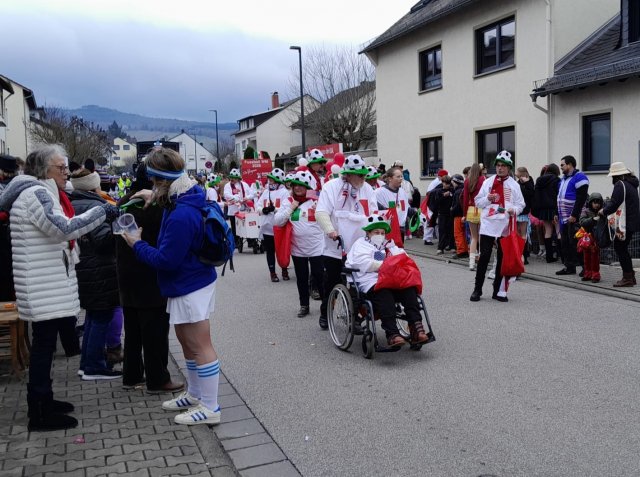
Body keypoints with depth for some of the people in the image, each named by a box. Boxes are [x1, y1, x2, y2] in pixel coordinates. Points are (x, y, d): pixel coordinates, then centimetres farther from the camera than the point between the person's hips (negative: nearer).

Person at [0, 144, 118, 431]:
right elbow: (64, 228, -27)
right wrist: (101, 213, -20)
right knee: (44, 344, -4)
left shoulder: (42, 192, 17)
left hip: (49, 284, 10)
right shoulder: (36, 193, -16)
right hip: (43, 287, -10)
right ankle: (39, 415, 4)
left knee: (46, 343, 17)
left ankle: (43, 401, 29)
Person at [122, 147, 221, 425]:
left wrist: (137, 244, -8)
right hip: (189, 283, 10)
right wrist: (156, 196, 15)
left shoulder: (181, 216, -28)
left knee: (199, 346, -1)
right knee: (187, 342, 21)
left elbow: (165, 259, -23)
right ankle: (194, 395, 36)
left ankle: (210, 409, 10)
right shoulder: (189, 197, 3)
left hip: (190, 287, -10)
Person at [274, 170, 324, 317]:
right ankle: (304, 305, 28)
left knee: (319, 277, 3)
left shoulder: (316, 201, -3)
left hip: (316, 247, -3)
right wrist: (291, 208, -9)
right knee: (301, 278, 13)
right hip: (297, 248, 3)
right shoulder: (288, 202, 4)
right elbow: (278, 222, -3)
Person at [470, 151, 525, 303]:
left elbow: (520, 204, 7)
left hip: (505, 226, 1)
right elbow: (478, 201, 10)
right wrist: (488, 198, -10)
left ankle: (498, 291, 15)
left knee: (503, 259, 6)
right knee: (484, 257, -3)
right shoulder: (488, 182, 9)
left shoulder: (514, 185, 8)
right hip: (488, 224, -1)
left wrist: (514, 210, -14)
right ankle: (477, 289, 5)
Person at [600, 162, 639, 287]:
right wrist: (607, 207, 13)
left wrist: (603, 211, -2)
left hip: (625, 223, -9)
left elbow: (614, 204, -19)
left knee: (620, 248, -3)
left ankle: (627, 277, -1)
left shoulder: (620, 185, -14)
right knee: (622, 248, 15)